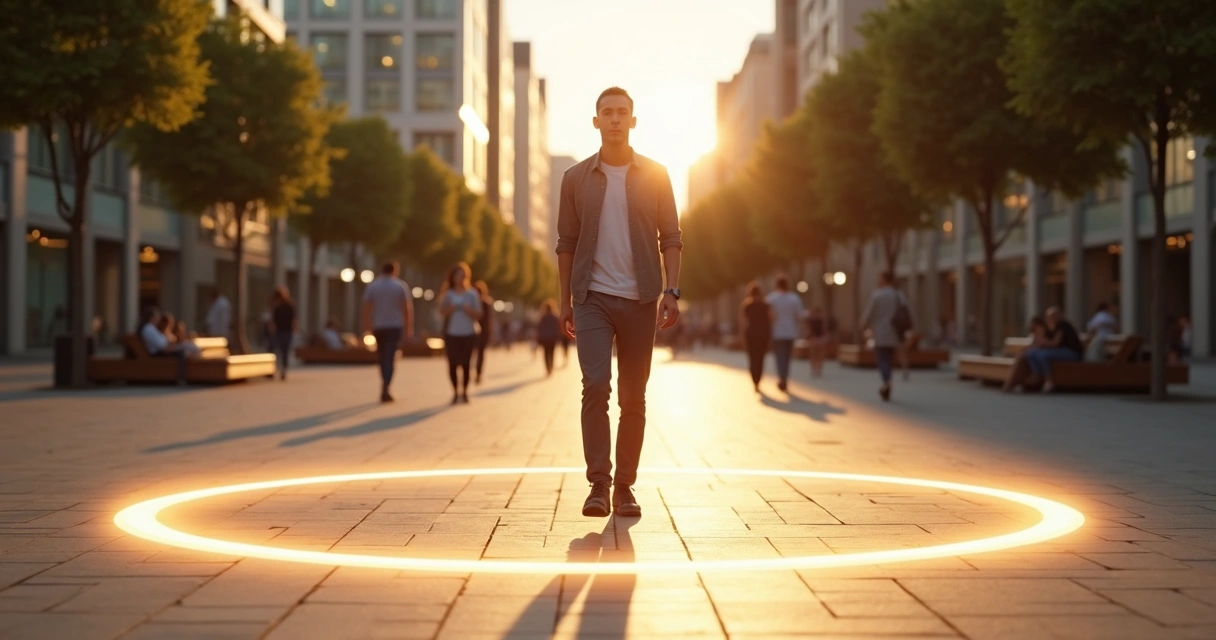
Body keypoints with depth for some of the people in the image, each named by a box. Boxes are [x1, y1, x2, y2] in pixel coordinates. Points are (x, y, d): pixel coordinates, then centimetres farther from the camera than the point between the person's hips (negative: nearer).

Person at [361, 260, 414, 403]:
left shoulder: (372, 286, 3)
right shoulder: (401, 286, -2)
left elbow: (366, 308, -2)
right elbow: (407, 308, -5)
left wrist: (367, 327, 3)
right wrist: (409, 328, 0)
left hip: (379, 327, 2)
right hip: (395, 327, -2)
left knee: (383, 358, 15)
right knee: (390, 359, -4)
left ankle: (385, 390, 20)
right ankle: (385, 390, -18)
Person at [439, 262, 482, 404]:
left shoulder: (472, 294, 4)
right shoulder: (448, 294, 5)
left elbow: (478, 314, 3)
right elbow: (441, 312, 3)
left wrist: (468, 310, -15)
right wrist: (449, 309, -16)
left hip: (468, 334, 0)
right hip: (451, 334, 0)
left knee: (466, 364, -3)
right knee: (453, 363, -4)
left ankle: (464, 392, 7)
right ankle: (455, 392, 6)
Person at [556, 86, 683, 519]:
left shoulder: (655, 176, 6)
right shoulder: (576, 179, 6)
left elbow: (670, 237, 5)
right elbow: (566, 244, 9)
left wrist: (671, 292, -6)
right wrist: (565, 302, 5)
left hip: (640, 300, 1)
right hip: (593, 298, -1)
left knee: (633, 397, 5)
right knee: (596, 385, -16)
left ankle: (624, 488, 13)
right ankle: (598, 484, -12)